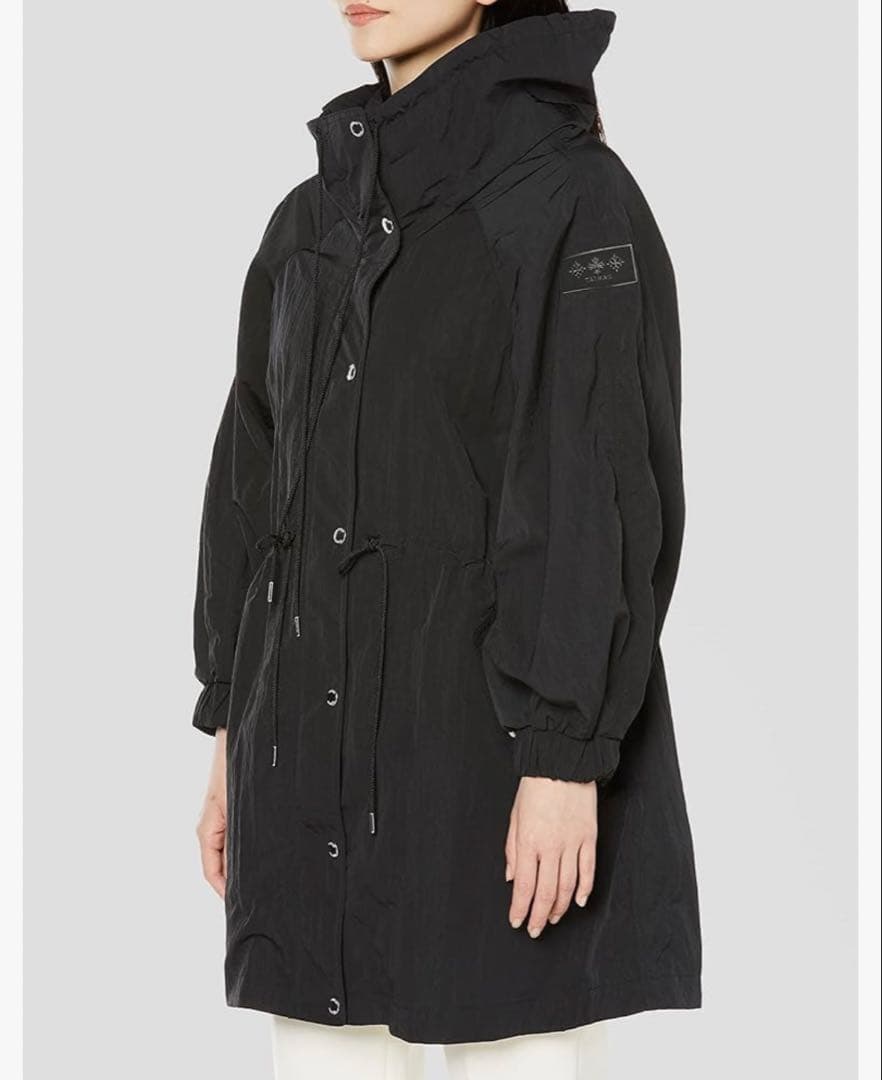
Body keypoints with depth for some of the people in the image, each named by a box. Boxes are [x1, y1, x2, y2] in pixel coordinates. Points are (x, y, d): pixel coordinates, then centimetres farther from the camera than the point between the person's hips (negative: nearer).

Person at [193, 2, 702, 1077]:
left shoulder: (575, 195, -8)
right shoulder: (317, 220, 13)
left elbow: (606, 491, -15)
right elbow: (259, 471, 15)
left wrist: (564, 757, -21)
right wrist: (234, 736, 13)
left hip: (502, 725, -7)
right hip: (329, 742, 7)